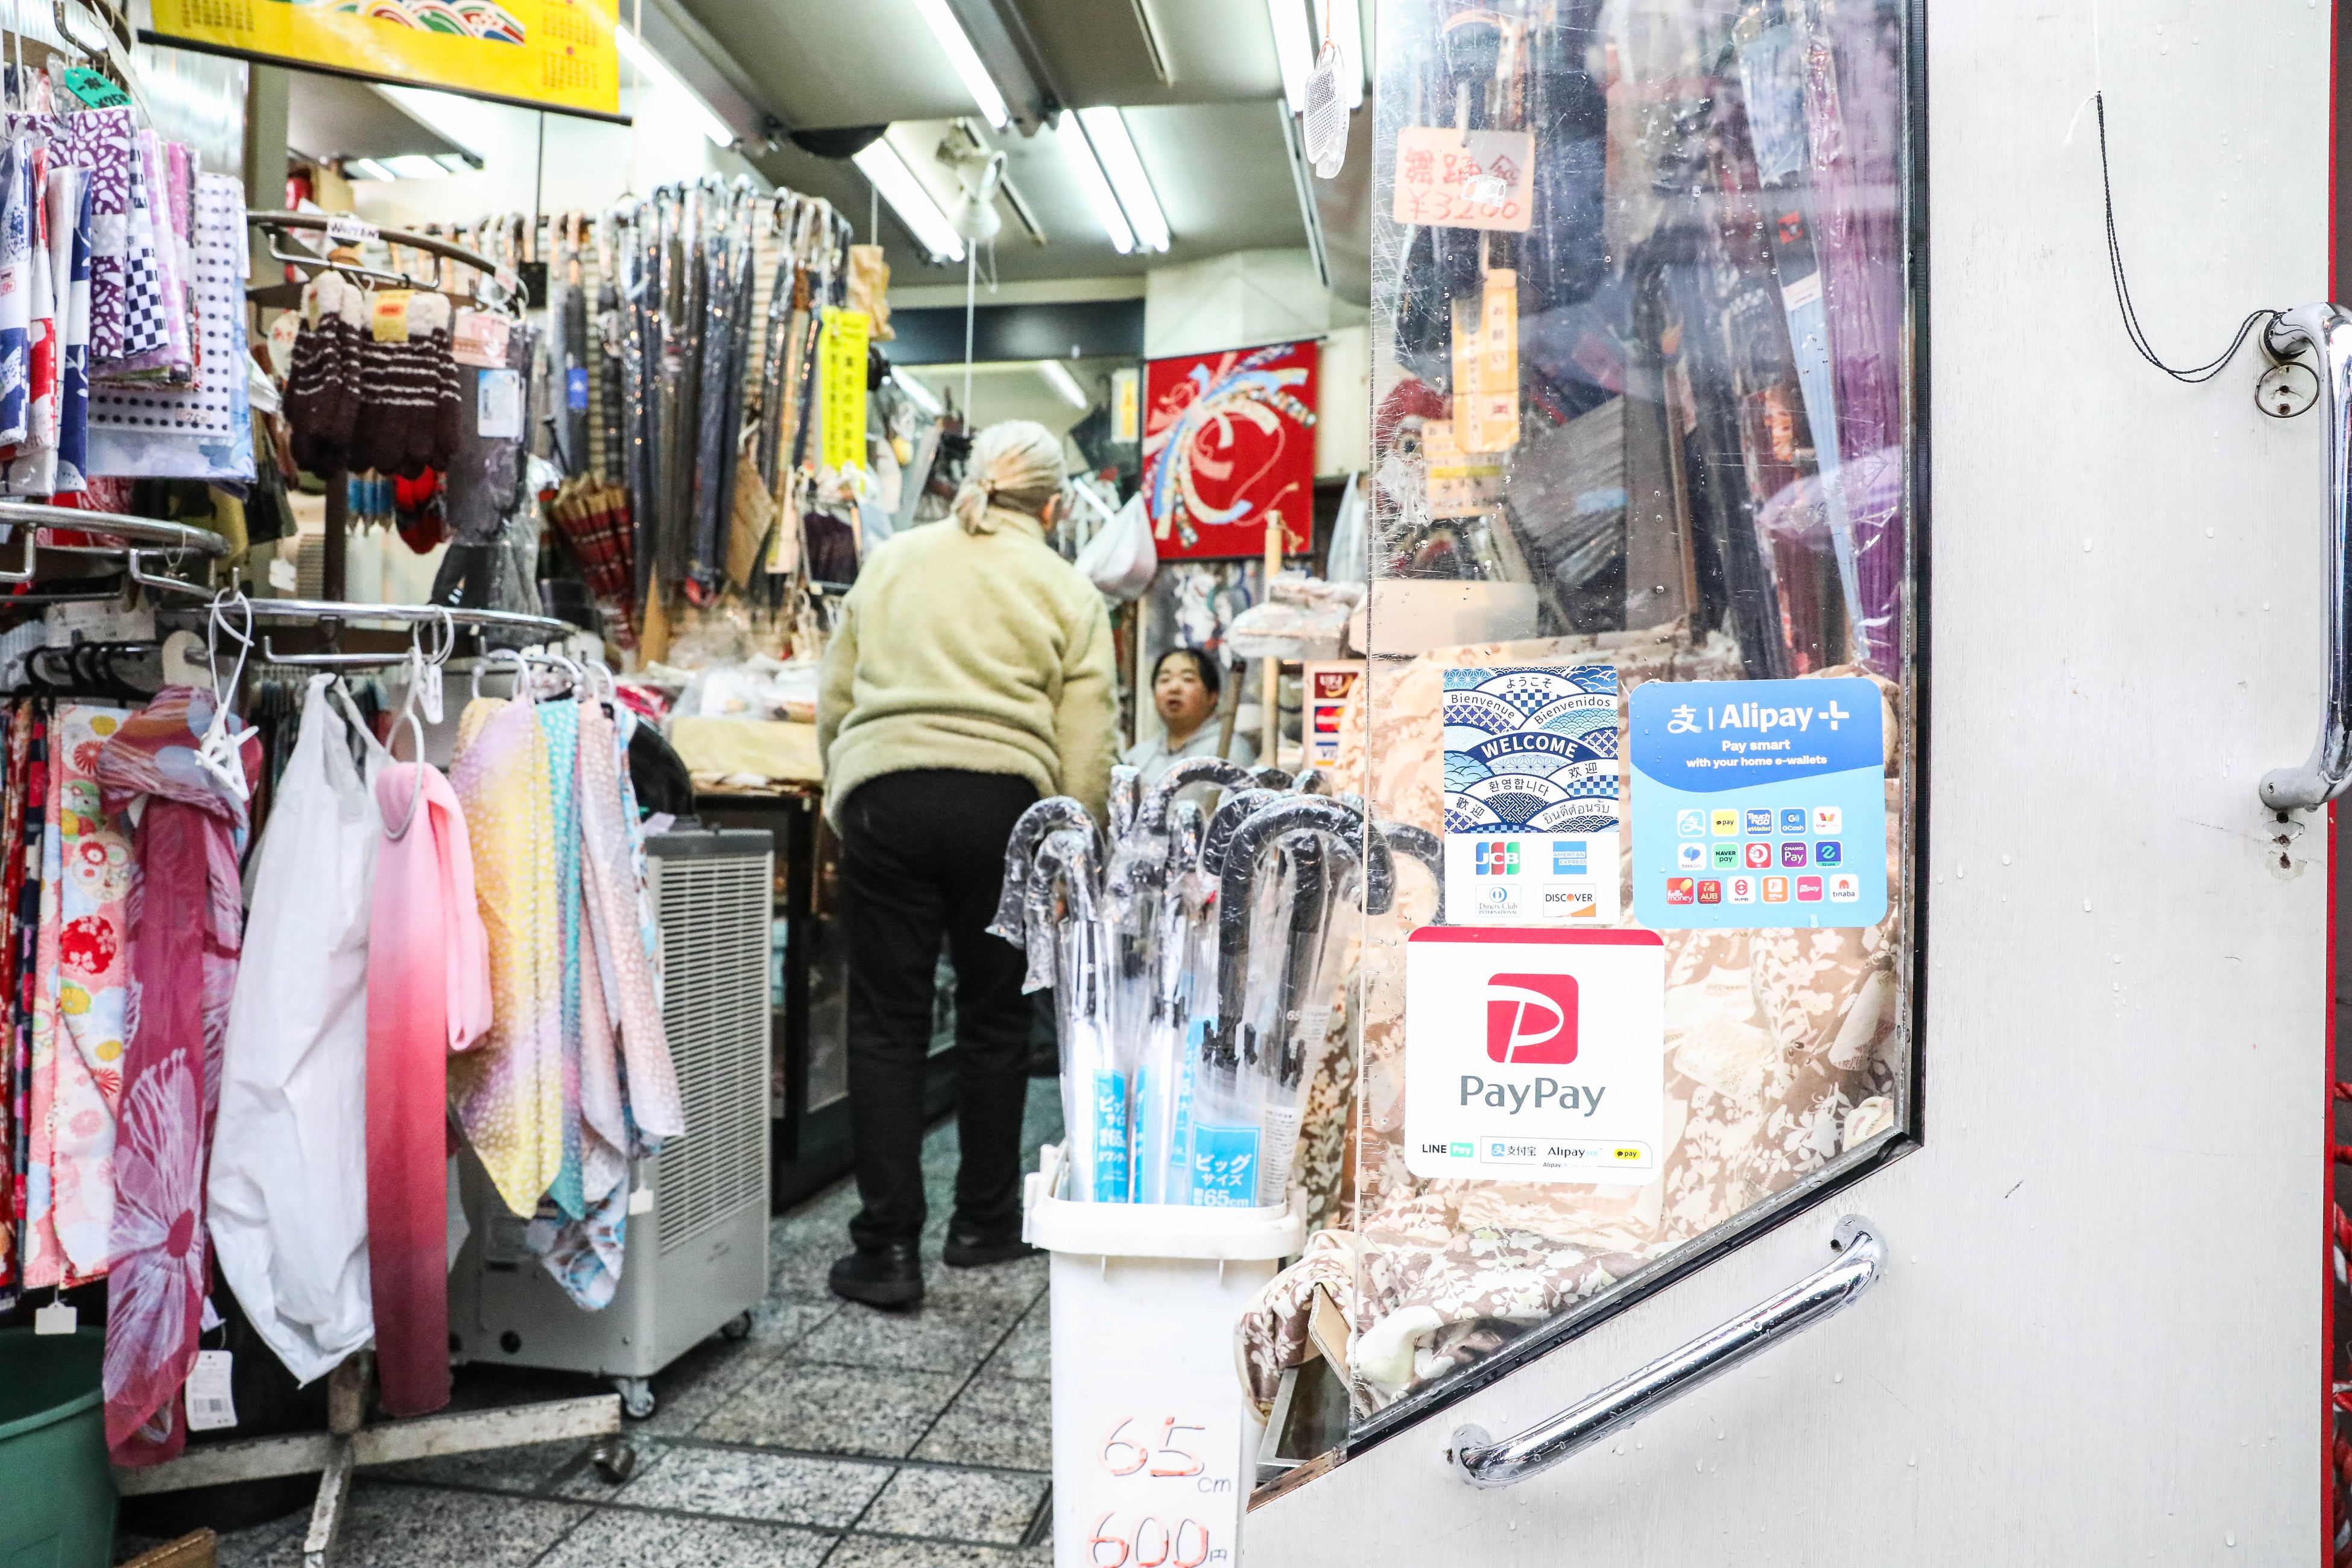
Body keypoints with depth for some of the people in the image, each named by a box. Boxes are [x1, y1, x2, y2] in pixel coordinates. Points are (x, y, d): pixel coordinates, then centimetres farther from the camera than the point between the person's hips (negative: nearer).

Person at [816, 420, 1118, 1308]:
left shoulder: (889, 562, 16)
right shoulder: (1067, 592, 9)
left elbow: (832, 701, 16)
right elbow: (1086, 752, 2)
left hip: (884, 794, 1)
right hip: (1003, 803, -1)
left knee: (886, 1024, 5)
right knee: (994, 1020, 13)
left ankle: (887, 1249, 5)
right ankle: (984, 1224, 26)